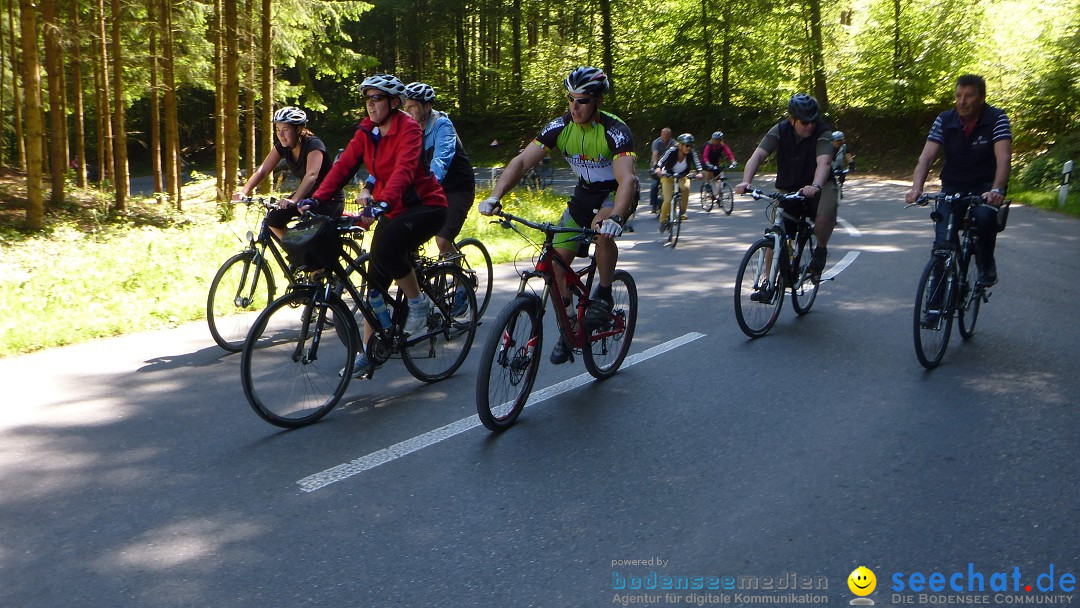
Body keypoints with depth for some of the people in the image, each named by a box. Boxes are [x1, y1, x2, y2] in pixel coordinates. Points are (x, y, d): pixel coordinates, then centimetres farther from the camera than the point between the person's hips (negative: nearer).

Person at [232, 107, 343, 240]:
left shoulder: (313, 145, -27)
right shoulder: (282, 146, -6)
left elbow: (311, 175, -43)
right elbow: (263, 170, -14)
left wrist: (293, 201, -58)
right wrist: (243, 192, -31)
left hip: (330, 198, -7)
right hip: (307, 195, 7)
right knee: (274, 219, -7)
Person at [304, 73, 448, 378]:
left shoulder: (408, 129, -17)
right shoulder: (366, 132, 3)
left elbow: (404, 169, -32)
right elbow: (343, 165, -5)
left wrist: (383, 203, -48)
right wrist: (316, 199, -19)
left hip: (426, 205, -7)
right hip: (393, 210, 7)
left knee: (387, 249, -33)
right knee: (377, 279, 3)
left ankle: (419, 301, -7)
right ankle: (367, 352, 12)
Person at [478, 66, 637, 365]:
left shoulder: (615, 131, -27)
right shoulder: (560, 126, -15)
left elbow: (627, 179, -40)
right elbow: (522, 161, -20)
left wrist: (614, 217, -59)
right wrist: (494, 197, -36)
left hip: (616, 194, -5)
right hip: (585, 193, 5)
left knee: (603, 230, -37)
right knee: (557, 260, -5)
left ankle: (604, 295, -11)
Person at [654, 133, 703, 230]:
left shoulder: (692, 153, -20)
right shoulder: (671, 151, -26)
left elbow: (698, 165, -23)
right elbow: (660, 162, -34)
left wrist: (699, 173, -44)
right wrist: (658, 170, -54)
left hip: (683, 176, 2)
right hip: (668, 177, -2)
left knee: (686, 187, -34)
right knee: (668, 201, -14)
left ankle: (682, 210, -12)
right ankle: (663, 221, 10)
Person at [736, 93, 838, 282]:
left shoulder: (823, 133, -20)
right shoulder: (780, 130, -14)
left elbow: (824, 162, -37)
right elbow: (757, 155, -27)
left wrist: (816, 186, -58)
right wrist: (745, 182, -45)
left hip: (819, 185, -2)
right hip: (787, 187, 2)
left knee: (825, 215, -33)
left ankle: (821, 249, -1)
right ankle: (768, 282, 4)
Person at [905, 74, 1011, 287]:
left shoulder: (996, 119, -12)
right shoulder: (944, 120, -6)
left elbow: (1003, 158, -23)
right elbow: (926, 157, -15)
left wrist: (997, 190, -41)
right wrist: (916, 188, -33)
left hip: (985, 186, -2)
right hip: (953, 187, 2)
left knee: (984, 216, -34)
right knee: (943, 240, -15)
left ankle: (986, 264, -7)